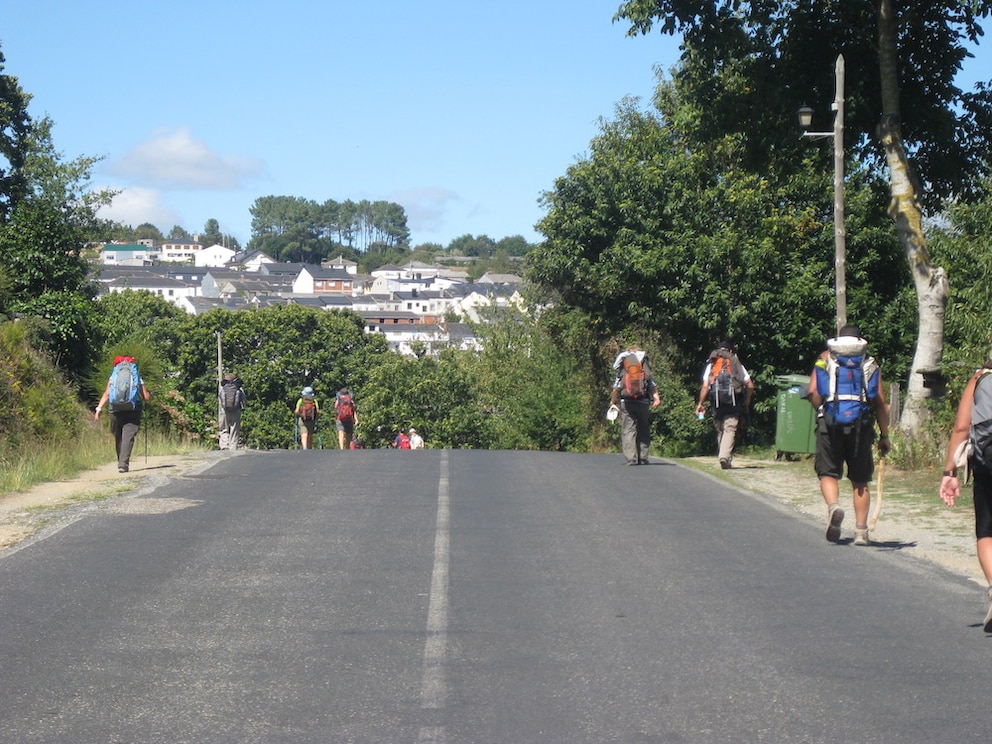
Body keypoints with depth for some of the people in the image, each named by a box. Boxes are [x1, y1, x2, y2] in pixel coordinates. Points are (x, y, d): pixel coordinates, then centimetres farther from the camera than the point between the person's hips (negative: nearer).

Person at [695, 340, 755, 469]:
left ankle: (722, 456, 17)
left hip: (717, 402, 1)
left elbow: (705, 386, -2)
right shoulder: (737, 364, 8)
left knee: (720, 430, 15)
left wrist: (701, 403, 3)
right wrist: (747, 401, 16)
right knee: (730, 429, -6)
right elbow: (750, 385, 3)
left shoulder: (711, 365, 8)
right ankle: (725, 456, -23)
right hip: (733, 402, -1)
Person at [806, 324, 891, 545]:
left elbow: (812, 392, -3)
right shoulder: (870, 365, 12)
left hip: (830, 425, -1)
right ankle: (861, 531, 7)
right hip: (861, 426, 1)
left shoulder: (825, 360, 11)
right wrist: (884, 436, 11)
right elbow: (881, 404, 6)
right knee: (860, 480, 10)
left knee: (828, 473, 8)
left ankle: (833, 507, -21)